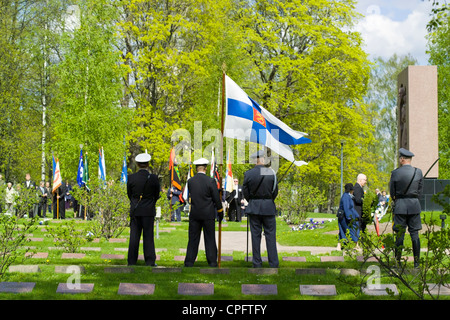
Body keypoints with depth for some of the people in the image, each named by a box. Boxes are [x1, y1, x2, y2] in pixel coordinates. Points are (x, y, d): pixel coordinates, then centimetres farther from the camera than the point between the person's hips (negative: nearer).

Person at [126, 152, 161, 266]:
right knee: (148, 236, 4)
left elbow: (129, 194, 6)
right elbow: (157, 195, 2)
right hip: (149, 211, -1)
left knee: (134, 236, 6)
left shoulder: (131, 178, -4)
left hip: (135, 211, 1)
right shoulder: (153, 178, -8)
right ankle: (150, 262, 5)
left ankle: (132, 262, 8)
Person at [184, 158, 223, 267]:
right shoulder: (210, 181, -11)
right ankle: (212, 263, 8)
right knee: (210, 239, 5)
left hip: (194, 214, 2)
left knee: (193, 239, 7)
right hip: (208, 214, -2)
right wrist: (220, 212, 6)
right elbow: (216, 199, -6)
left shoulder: (190, 181, -1)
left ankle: (189, 263, 7)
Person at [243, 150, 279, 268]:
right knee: (270, 235, 4)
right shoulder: (271, 173, -7)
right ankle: (273, 264, 4)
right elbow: (275, 191, -1)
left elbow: (245, 192, 0)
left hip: (253, 208, 1)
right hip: (269, 207, -1)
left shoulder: (248, 174, -5)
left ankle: (257, 264, 8)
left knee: (255, 236, 6)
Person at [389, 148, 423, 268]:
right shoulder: (418, 172, -1)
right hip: (414, 205, 2)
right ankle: (416, 262, 7)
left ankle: (398, 261, 5)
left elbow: (392, 192, 2)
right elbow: (420, 190, 7)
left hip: (400, 205, -2)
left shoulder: (395, 173, -7)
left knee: (399, 235, 3)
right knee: (414, 234, 7)